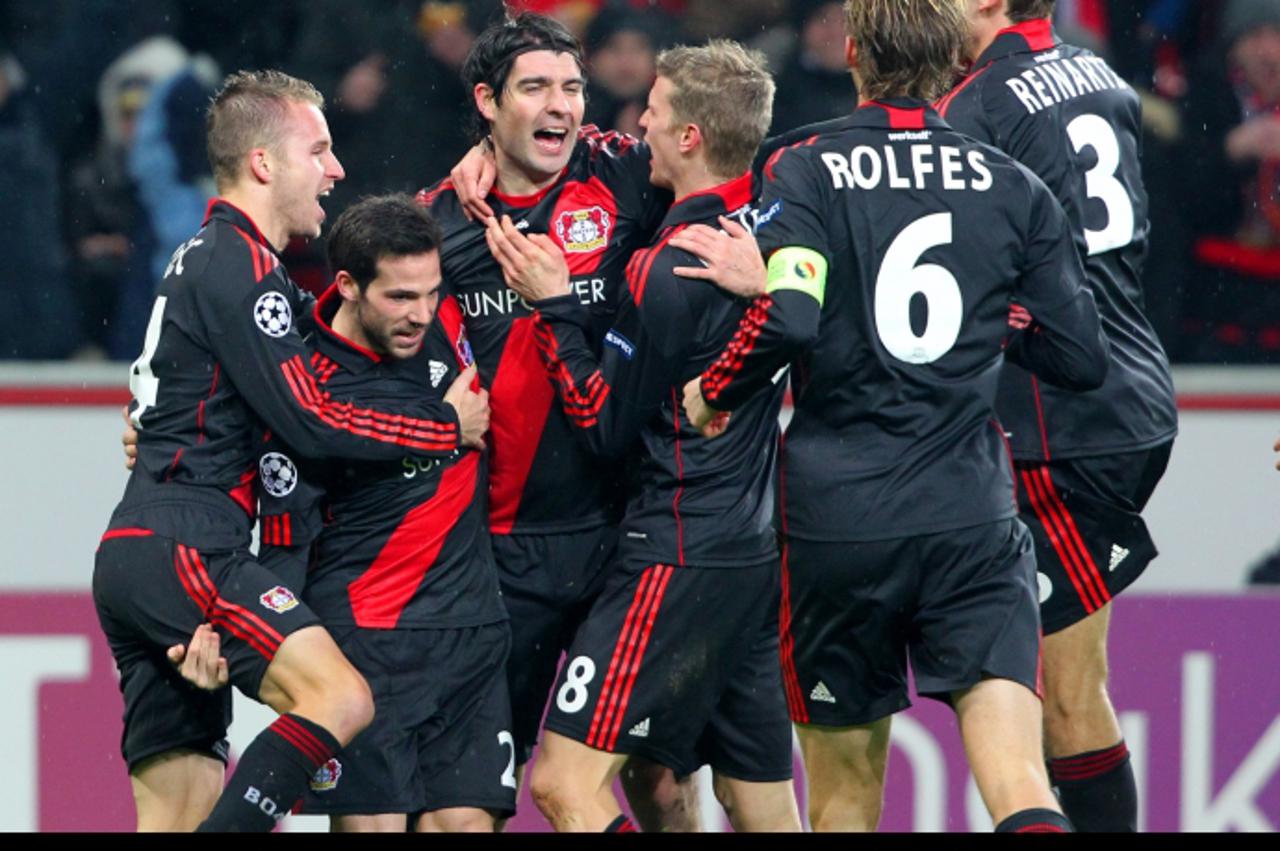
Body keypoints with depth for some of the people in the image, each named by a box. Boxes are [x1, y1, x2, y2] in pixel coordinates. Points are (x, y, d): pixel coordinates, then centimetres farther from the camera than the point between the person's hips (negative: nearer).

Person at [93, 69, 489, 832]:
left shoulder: (212, 258, 23)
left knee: (180, 806, 6)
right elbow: (309, 421, -12)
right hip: (183, 549, -10)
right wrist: (448, 426, -1)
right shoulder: (239, 267, -8)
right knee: (340, 697, -23)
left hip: (133, 555, 10)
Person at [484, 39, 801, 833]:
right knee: (764, 810, 11)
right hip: (763, 552, 9)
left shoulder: (670, 270, -16)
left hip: (684, 554, -9)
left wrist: (553, 306, -3)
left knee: (566, 783, -10)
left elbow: (606, 423, -8)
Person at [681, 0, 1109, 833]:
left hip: (836, 525, -1)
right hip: (973, 527, 1)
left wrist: (713, 393, 1)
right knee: (1018, 786, -10)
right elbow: (1082, 358, 9)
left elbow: (788, 318, -18)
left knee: (844, 792, 14)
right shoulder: (1015, 189, 6)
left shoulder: (806, 172, -2)